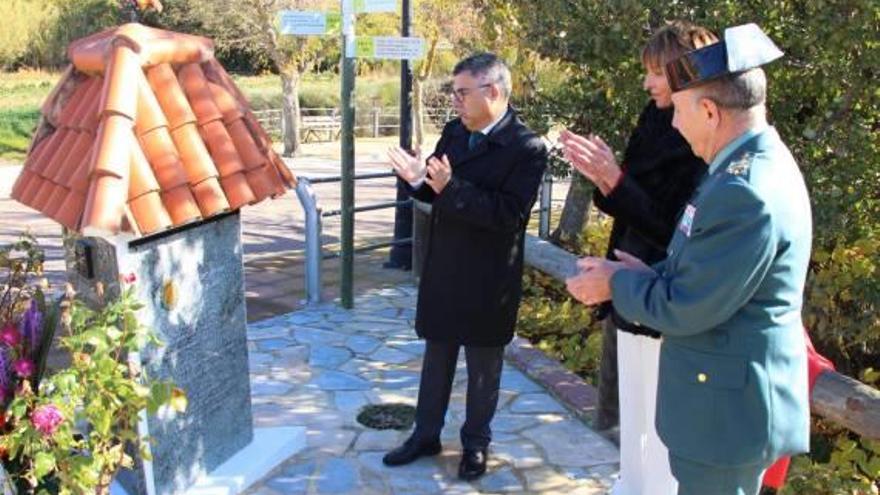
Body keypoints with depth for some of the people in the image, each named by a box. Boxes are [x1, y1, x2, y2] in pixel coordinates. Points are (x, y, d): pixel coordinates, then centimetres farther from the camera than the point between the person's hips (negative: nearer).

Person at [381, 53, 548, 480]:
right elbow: (439, 193, 10)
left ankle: (476, 443, 31)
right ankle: (426, 435, 35)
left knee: (483, 367, 12)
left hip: (488, 281, -6)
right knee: (436, 358, 19)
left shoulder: (527, 148, -18)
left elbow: (511, 214, -26)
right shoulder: (453, 132, 3)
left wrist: (451, 187, -32)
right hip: (442, 272, 6)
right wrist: (419, 179, -13)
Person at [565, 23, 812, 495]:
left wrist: (618, 284, -7)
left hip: (728, 410, -9)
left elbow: (686, 309, -23)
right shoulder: (751, 165, 4)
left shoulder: (746, 195, -29)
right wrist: (643, 275, -1)